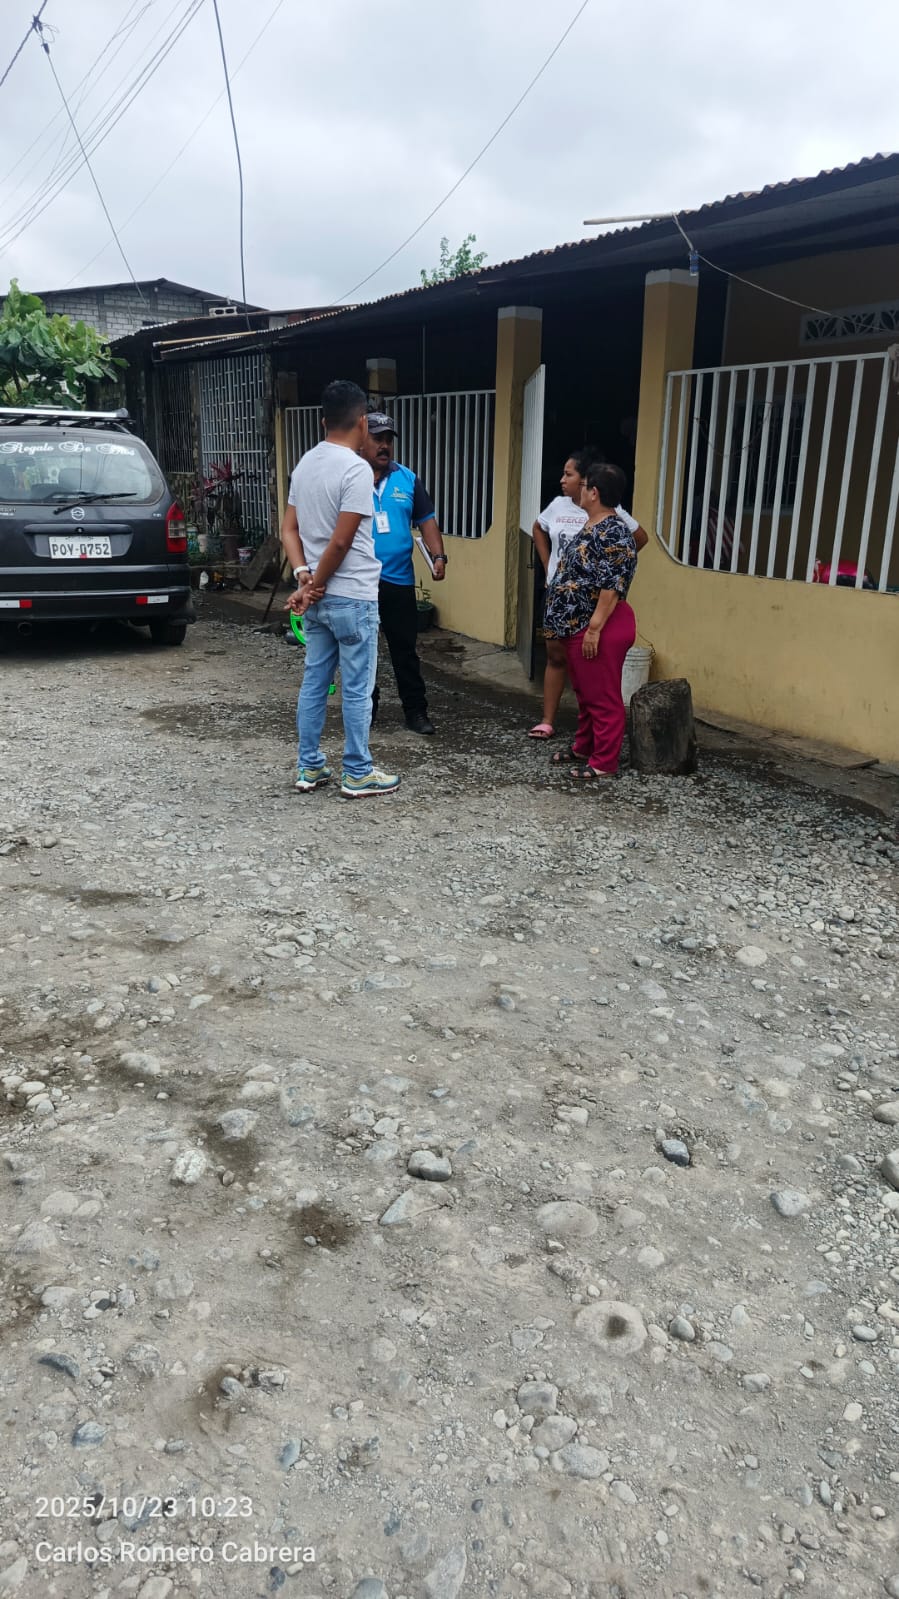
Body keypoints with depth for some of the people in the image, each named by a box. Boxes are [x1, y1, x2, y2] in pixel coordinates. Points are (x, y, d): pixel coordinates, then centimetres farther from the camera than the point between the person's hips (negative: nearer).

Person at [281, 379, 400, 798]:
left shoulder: (305, 464, 9)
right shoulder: (357, 469, -16)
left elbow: (289, 529, 8)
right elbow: (341, 542, -19)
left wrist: (303, 575, -3)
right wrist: (316, 584, -8)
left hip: (319, 597, 8)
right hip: (352, 597, -8)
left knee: (314, 682, 13)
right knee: (356, 689, 2)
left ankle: (309, 768, 20)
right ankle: (357, 774, 11)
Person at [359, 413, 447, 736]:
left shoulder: (407, 478, 5)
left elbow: (426, 520, 7)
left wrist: (438, 556, -7)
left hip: (399, 580, 2)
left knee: (405, 648, 8)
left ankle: (416, 710, 16)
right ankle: (365, 709, 23)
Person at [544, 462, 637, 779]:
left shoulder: (614, 533, -18)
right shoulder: (591, 527, 14)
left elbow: (612, 586, -23)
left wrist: (594, 628, -24)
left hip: (599, 627, -10)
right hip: (577, 625, 10)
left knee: (603, 697, -2)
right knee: (584, 693, 19)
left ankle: (604, 762, 5)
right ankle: (583, 748, 32)